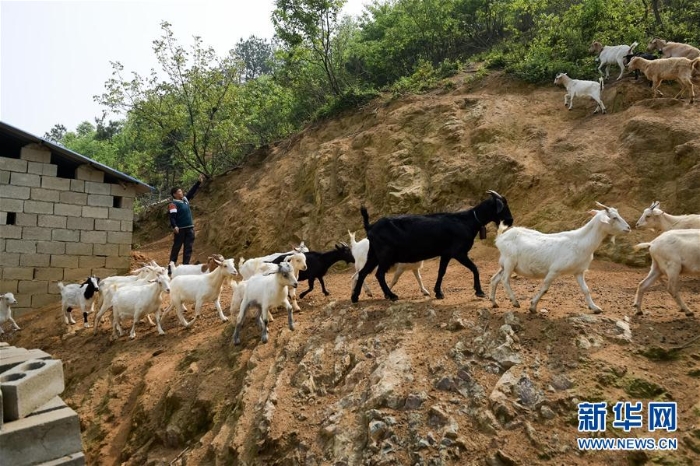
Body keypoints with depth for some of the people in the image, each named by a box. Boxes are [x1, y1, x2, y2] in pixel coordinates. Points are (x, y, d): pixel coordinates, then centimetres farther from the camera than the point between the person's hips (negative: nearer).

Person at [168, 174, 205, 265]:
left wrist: (199, 182, 20)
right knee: (176, 247, 0)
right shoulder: (173, 204, -9)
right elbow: (172, 216, -18)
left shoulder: (185, 199, 13)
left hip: (190, 228, 7)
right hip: (180, 229, -7)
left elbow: (192, 191, 22)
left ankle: (186, 264, 9)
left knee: (188, 248, 5)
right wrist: (174, 226, -32)